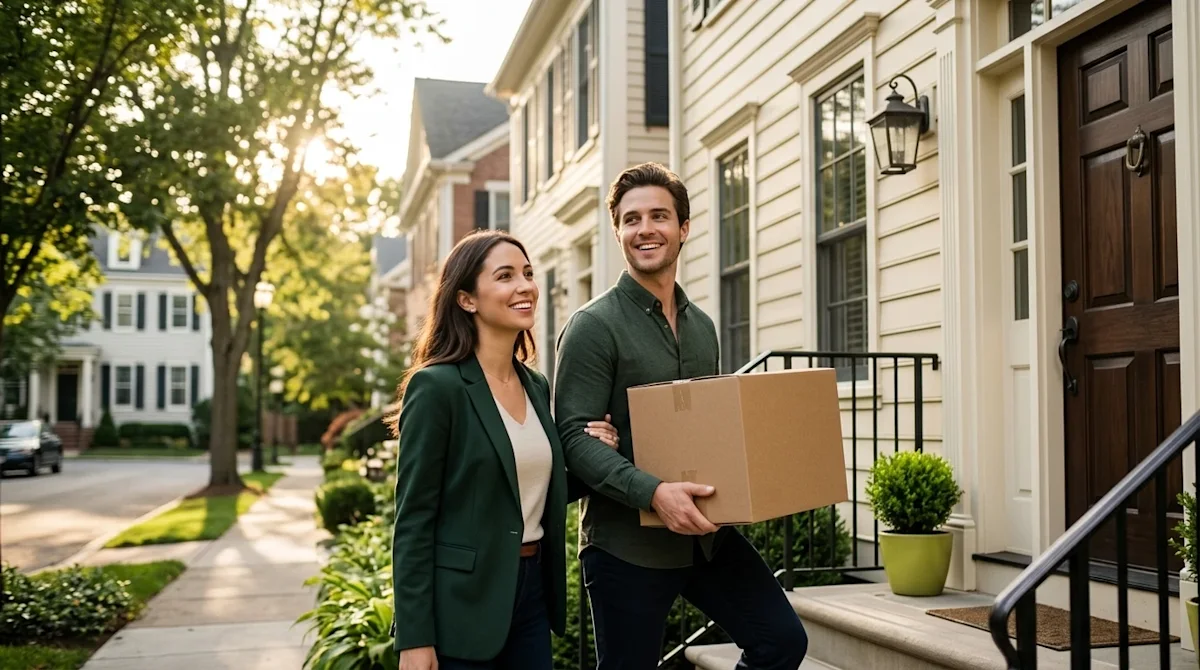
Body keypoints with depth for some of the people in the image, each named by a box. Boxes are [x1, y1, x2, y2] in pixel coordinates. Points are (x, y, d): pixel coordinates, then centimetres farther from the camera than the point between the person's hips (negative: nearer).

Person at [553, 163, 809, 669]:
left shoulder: (702, 327, 12)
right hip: (627, 543, -6)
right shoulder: (593, 326, -9)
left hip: (706, 533, 6)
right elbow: (574, 437, -17)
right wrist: (652, 492, -29)